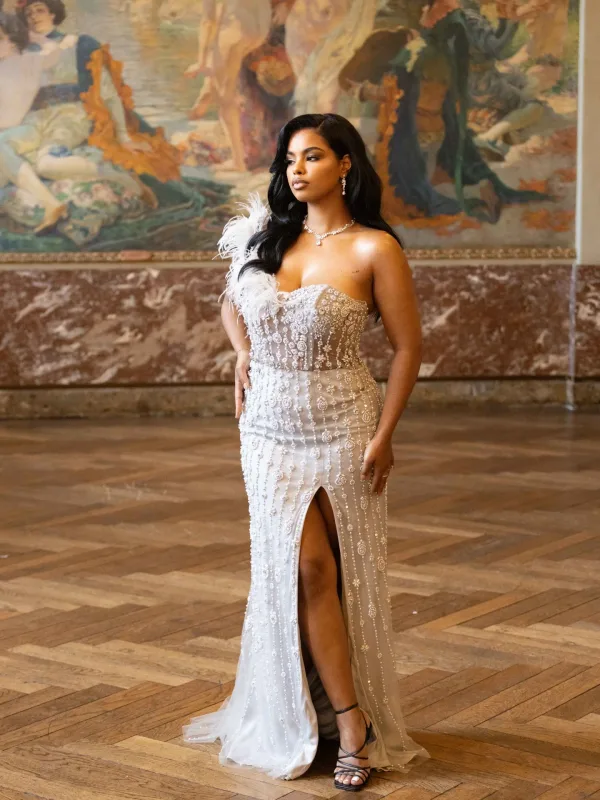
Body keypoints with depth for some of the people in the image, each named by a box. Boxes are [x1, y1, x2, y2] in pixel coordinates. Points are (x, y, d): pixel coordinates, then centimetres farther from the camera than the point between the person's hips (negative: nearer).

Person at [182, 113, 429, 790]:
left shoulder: (374, 248, -9)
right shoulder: (264, 237, 5)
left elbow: (408, 345, -6)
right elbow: (232, 303, 24)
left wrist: (384, 435, -10)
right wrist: (244, 354, 5)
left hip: (342, 425, -3)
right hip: (271, 424, 3)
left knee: (343, 573, 4)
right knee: (305, 566, -5)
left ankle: (343, 710, 20)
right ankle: (351, 727, 1)